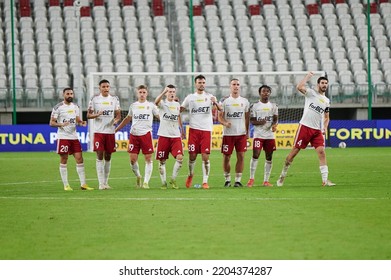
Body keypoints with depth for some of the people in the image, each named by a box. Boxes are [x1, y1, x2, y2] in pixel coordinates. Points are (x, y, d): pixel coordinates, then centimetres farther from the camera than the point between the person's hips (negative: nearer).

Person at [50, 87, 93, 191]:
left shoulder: (75, 107, 11)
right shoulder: (58, 107, -6)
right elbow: (51, 123, -7)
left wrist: (81, 122, -4)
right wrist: (61, 124, -25)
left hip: (74, 136, 5)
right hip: (63, 137, -5)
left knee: (79, 159, 0)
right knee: (64, 160, -1)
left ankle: (83, 184, 3)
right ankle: (66, 185, 5)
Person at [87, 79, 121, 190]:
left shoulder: (114, 99, 7)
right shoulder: (95, 99, 2)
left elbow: (118, 114, 7)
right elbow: (88, 115, 1)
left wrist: (116, 119, -16)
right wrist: (97, 114, -20)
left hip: (110, 131, 2)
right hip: (98, 131, -2)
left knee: (108, 157, 7)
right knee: (100, 157, -7)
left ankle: (106, 182, 16)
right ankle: (101, 183, -8)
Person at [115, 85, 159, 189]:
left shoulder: (151, 105, 6)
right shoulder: (133, 106, 13)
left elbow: (160, 117, 8)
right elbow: (127, 119, 24)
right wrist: (116, 129, 25)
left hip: (146, 134, -2)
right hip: (134, 134, 2)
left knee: (148, 158, -4)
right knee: (133, 159, -3)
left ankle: (146, 182, 2)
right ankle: (138, 176, 22)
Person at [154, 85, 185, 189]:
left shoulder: (177, 104, 13)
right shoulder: (162, 103, -2)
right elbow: (156, 102, -27)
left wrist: (182, 130, 28)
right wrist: (164, 92, -41)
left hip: (176, 136, 3)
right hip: (163, 135, -3)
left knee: (180, 157, -14)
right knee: (162, 161, 1)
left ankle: (173, 180, 2)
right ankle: (163, 182, 13)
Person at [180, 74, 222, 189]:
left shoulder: (209, 97, 6)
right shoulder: (190, 97, 9)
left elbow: (220, 109, -7)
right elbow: (180, 110, 15)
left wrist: (215, 103, -26)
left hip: (206, 130, -1)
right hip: (193, 130, 1)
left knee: (205, 157, -7)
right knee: (192, 156, 1)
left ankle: (205, 181, -1)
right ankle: (190, 174, 27)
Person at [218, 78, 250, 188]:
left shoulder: (244, 101, 9)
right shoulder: (225, 101, 2)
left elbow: (247, 117, 14)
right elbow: (220, 116, 2)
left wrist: (247, 131, 10)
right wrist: (225, 123, -18)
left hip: (241, 133, 2)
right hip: (228, 134, -2)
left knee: (241, 156, -4)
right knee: (226, 157, 0)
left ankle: (238, 180, 4)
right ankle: (227, 179, 14)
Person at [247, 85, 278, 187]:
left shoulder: (273, 106, 11)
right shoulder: (255, 106, 2)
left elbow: (275, 119, 8)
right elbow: (252, 121, 0)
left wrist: (274, 125, -15)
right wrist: (259, 122, -21)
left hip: (270, 135, 3)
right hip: (258, 134, -3)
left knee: (269, 157, 4)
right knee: (255, 155, -13)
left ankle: (266, 181, 10)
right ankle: (251, 179, -5)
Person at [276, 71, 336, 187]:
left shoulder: (326, 101, 15)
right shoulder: (311, 93, -1)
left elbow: (326, 117, 25)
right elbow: (299, 87, -20)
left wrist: (325, 128, 6)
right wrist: (308, 76, -9)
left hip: (317, 130, 4)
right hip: (305, 126, -4)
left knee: (321, 152, -10)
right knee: (294, 151, -1)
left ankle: (325, 180, -12)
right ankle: (283, 175, 13)